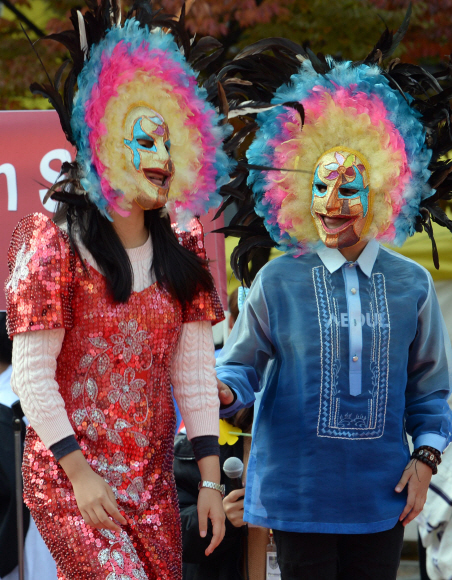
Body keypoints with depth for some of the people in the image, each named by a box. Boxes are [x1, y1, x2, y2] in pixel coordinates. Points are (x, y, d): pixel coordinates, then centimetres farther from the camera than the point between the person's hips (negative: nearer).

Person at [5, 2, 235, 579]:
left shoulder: (180, 251, 9)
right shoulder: (57, 243, -7)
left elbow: (195, 369, 8)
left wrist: (210, 477, 4)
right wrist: (78, 473, -14)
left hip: (152, 485, 6)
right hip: (68, 482, -5)